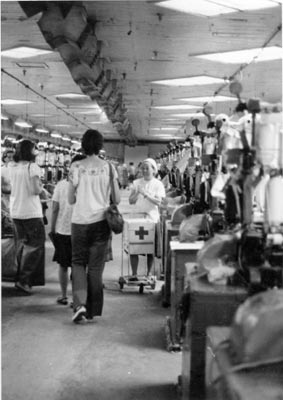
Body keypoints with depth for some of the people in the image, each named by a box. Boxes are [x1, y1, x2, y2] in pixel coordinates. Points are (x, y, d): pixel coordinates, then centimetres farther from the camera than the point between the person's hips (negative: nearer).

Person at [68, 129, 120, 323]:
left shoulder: (76, 167, -3)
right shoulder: (108, 167, -2)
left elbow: (71, 199, -1)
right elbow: (117, 198, -2)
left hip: (80, 221, -1)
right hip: (101, 220, 1)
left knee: (78, 262, 13)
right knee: (96, 267, 9)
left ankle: (79, 303, -5)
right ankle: (92, 311, 16)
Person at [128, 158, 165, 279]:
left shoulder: (158, 184, 1)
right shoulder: (137, 183, 7)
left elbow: (158, 202, -11)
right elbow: (131, 201, 3)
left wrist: (146, 194, -21)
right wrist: (136, 193, -14)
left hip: (152, 219, -1)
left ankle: (149, 273, 17)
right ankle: (134, 274, 4)